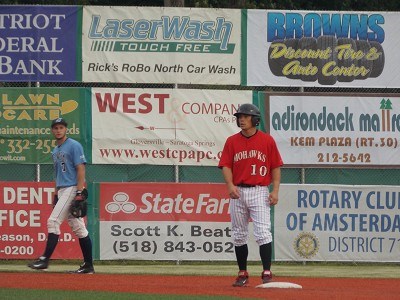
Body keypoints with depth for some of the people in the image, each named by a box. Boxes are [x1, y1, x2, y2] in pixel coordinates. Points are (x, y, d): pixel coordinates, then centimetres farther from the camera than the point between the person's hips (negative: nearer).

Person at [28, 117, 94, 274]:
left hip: (72, 189, -9)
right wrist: (56, 195, 19)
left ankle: (45, 259, -15)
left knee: (53, 221, -14)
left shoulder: (74, 146, -8)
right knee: (78, 227, 7)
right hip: (62, 191, 9)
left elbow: (81, 169, -14)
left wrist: (79, 193, -21)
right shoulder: (56, 151, 19)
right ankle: (88, 265, 7)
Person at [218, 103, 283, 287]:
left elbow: (276, 167, 3)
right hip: (238, 192, 3)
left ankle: (266, 273, -14)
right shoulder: (232, 141, 7)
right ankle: (242, 274, 17)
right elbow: (226, 166, 2)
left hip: (259, 192, -3)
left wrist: (275, 191, -6)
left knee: (263, 232, -13)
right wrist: (230, 186, -16)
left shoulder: (267, 140, 1)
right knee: (239, 235, 7)